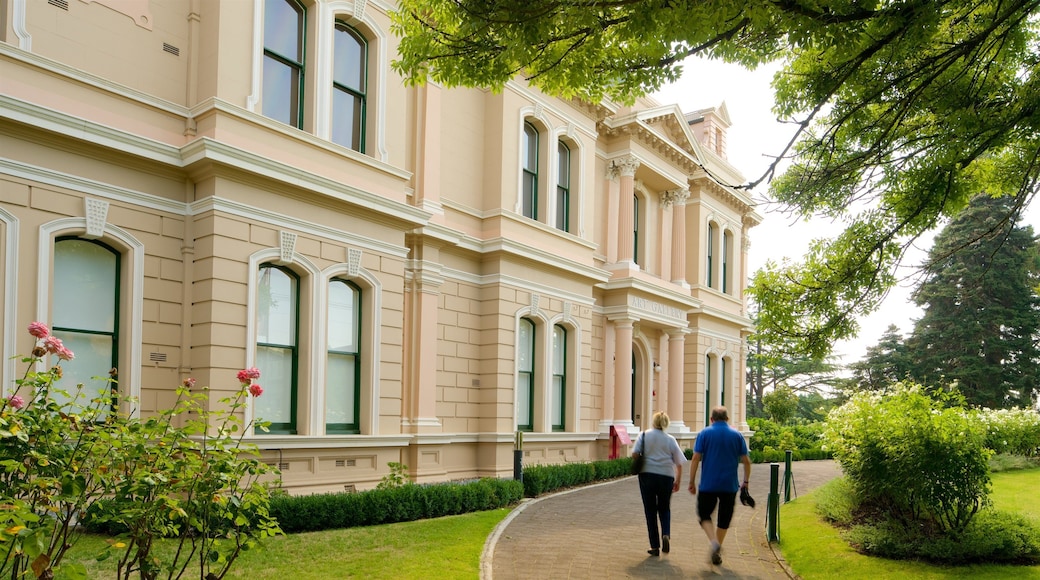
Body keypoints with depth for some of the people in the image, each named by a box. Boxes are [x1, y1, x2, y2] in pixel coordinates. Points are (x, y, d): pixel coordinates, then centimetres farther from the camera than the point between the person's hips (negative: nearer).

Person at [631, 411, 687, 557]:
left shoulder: (644, 435, 2)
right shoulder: (670, 439, 5)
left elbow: (634, 454, -8)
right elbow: (679, 463, 5)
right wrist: (678, 481, 15)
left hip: (647, 475, -1)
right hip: (666, 477, 1)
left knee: (650, 511, 8)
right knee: (665, 509, 19)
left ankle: (655, 546, 8)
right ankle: (666, 534, -5)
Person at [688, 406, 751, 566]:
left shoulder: (704, 434, 0)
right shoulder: (737, 435, 5)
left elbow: (695, 458, -6)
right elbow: (746, 460, 4)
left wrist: (692, 482, -1)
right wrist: (746, 481, 15)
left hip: (708, 485, -2)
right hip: (730, 485, 2)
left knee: (704, 515, 10)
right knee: (724, 519, 14)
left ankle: (714, 542, -14)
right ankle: (717, 553, 16)